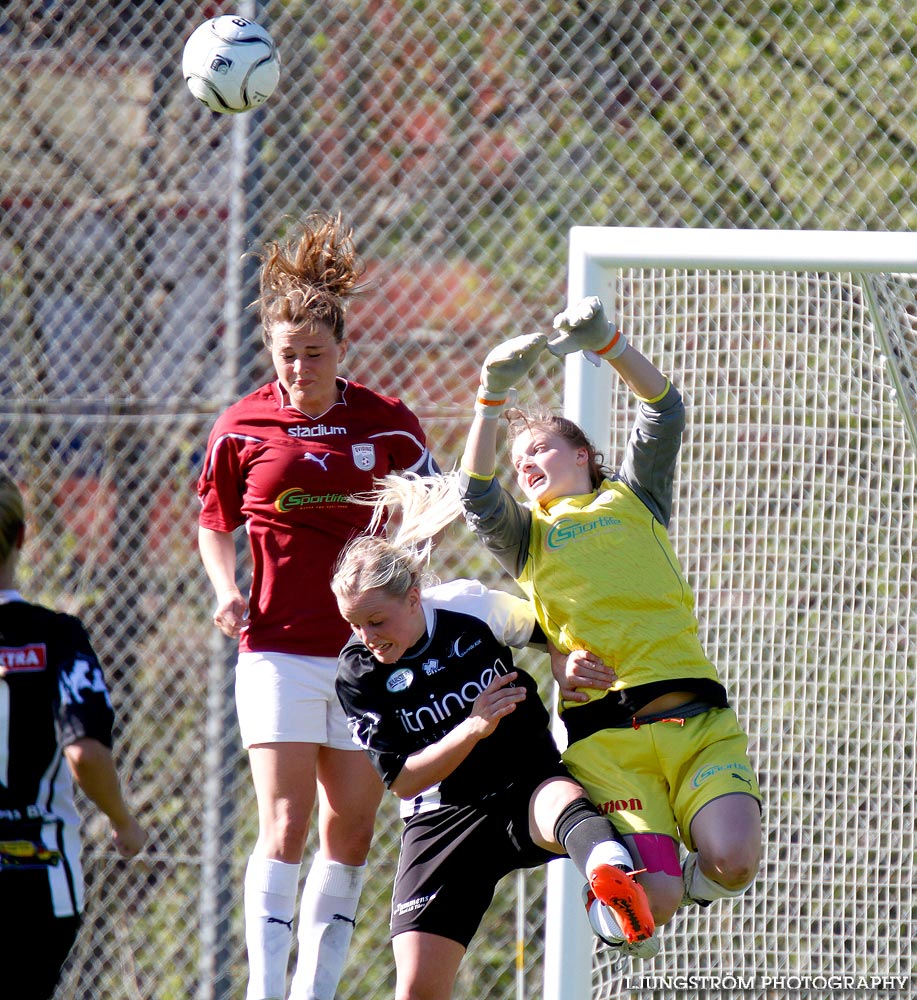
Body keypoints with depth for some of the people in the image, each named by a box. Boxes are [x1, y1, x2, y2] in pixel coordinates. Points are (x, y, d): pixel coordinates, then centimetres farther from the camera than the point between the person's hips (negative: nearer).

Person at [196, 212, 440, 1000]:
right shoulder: (242, 428, 1)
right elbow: (213, 524, 14)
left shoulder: (387, 425, 0)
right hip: (278, 648, -2)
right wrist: (226, 591, -2)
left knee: (350, 832, 5)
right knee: (285, 824, -12)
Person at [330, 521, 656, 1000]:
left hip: (530, 784, -1)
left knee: (563, 799, -42)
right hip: (442, 815, 1)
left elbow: (549, 633, 13)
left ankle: (609, 867, -75)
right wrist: (473, 729, -23)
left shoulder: (469, 607, -6)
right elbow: (403, 781, -10)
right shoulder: (357, 676, -7)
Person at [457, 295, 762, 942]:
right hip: (606, 736, -1)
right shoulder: (526, 535, 24)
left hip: (697, 718, 1)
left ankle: (697, 876, 13)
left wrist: (609, 344, 1)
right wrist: (494, 395, -1)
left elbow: (665, 414, 12)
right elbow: (477, 495, 4)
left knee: (733, 863, -23)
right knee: (653, 903, -21)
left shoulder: (632, 501, 24)